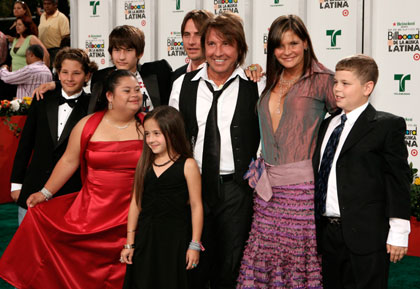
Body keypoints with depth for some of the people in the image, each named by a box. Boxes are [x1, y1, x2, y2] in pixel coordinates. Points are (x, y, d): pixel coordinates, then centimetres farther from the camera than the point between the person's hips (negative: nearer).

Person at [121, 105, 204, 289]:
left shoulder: (187, 165, -7)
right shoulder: (144, 164, 5)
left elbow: (196, 205, -5)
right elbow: (136, 203, 7)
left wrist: (195, 245, -6)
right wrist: (129, 243, 7)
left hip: (174, 237, -3)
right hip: (144, 237, 4)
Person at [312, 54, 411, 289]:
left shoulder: (388, 125, -5)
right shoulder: (327, 125, 15)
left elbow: (399, 179, -8)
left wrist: (398, 232, -12)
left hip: (365, 234, -6)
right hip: (328, 231, 6)